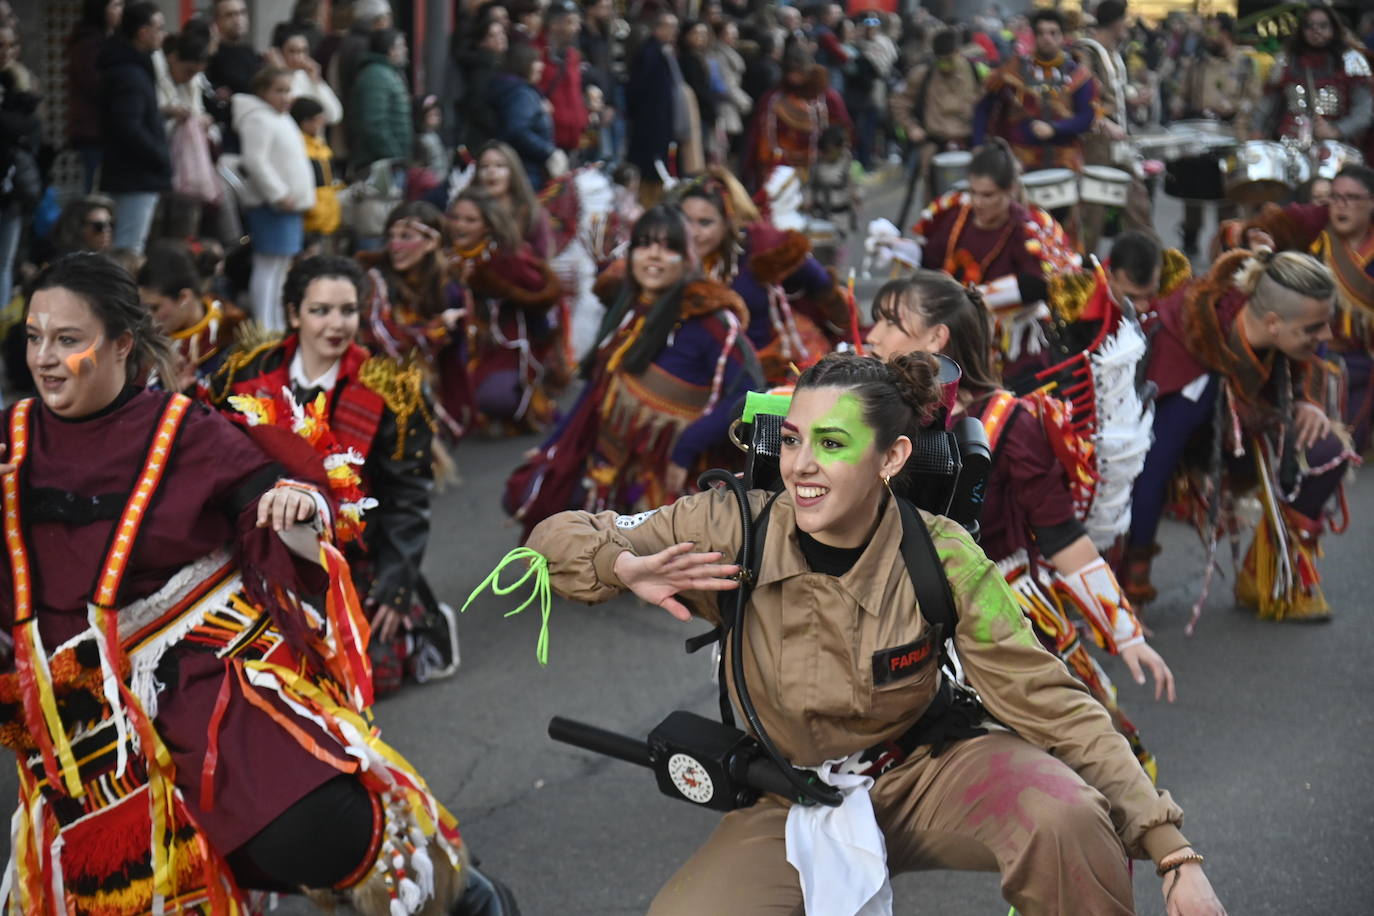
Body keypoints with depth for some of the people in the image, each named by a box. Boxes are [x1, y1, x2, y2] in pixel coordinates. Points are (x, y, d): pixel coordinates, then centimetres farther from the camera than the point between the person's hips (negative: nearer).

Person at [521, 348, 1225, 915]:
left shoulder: (940, 557, -18)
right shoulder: (734, 532, -16)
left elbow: (1048, 701, -17)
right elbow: (554, 540, -8)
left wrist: (1174, 853, -23)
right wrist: (630, 568, -32)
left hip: (926, 767, -1)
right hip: (792, 800, 2)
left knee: (1067, 821, -33)